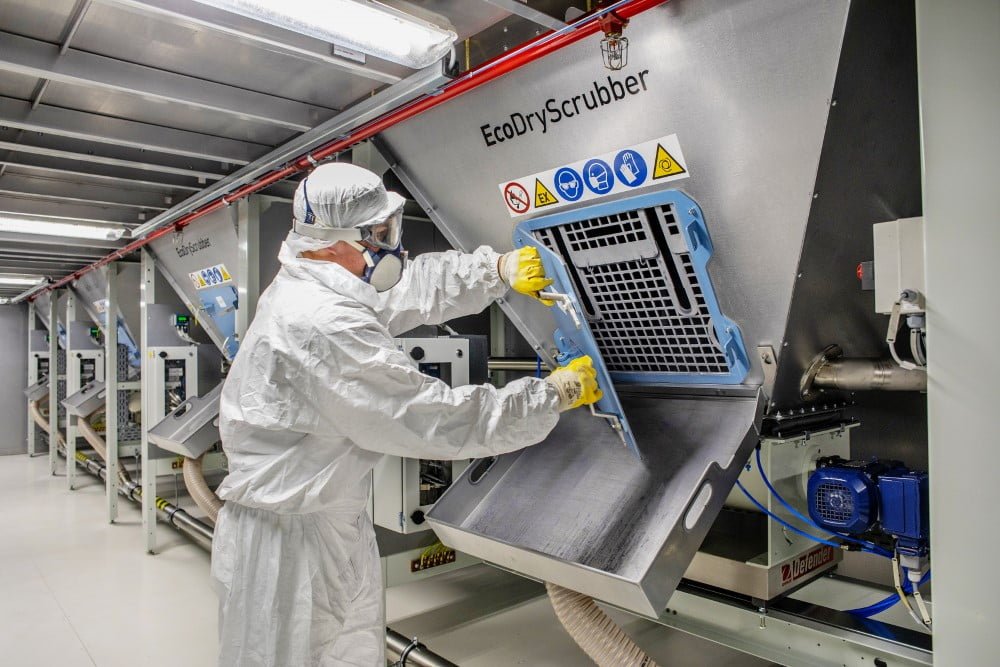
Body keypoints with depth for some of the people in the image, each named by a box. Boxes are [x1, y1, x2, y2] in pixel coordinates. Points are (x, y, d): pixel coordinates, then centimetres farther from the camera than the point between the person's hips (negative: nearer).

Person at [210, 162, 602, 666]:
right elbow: (432, 418, -28)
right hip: (290, 540, -9)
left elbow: (414, 286, 13)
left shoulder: (309, 290, 3)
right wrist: (555, 394, -19)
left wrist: (499, 269, 2)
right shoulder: (322, 325, -29)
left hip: (328, 519, 9)